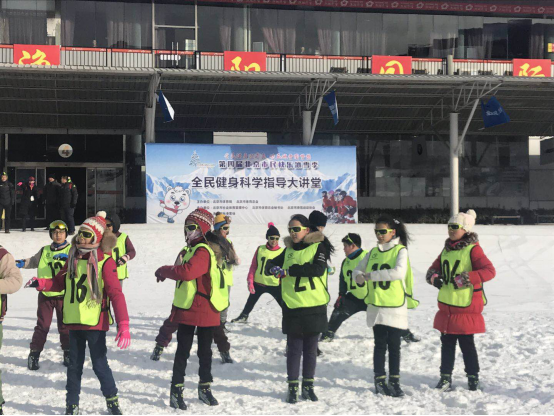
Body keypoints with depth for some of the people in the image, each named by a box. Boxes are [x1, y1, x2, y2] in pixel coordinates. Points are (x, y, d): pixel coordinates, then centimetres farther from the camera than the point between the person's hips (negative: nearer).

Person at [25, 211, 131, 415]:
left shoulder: (105, 261, -13)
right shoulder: (73, 258, 6)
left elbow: (116, 293, -18)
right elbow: (59, 282, 15)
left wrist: (123, 325, -25)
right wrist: (40, 283, -6)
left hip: (95, 322, -5)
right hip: (74, 321, 5)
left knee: (99, 363, 0)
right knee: (74, 364, 13)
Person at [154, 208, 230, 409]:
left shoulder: (204, 251, -17)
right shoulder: (188, 250, 12)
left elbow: (187, 272, -30)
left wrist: (163, 270, -17)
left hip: (205, 310, -6)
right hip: (186, 310, 6)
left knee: (205, 351, 9)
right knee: (182, 351, 5)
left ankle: (205, 388, 21)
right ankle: (176, 390, 9)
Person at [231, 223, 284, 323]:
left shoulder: (282, 252, -6)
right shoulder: (260, 249, -1)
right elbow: (253, 267, 3)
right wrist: (250, 282, -3)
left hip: (275, 285, -3)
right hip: (258, 283, 3)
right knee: (250, 303, 22)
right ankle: (244, 316, 47)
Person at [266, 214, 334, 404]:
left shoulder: (318, 247, -4)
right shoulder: (288, 251, 10)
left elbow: (318, 268, -21)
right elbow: (270, 266, 14)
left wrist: (289, 270, -20)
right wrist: (272, 268, -12)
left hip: (315, 308, -2)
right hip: (292, 308, 2)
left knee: (310, 349, 8)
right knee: (294, 349, 4)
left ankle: (308, 386, 19)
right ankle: (292, 387, 11)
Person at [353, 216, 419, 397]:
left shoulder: (400, 250, -7)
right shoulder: (373, 252, 9)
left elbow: (399, 272, -23)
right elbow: (358, 269, 12)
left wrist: (372, 275, -22)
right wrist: (359, 276, -13)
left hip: (396, 307, -3)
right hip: (376, 306, 3)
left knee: (394, 346, 6)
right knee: (380, 344, 7)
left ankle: (394, 381, 15)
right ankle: (380, 381, 13)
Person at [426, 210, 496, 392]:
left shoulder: (472, 249, -11)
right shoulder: (447, 249, 11)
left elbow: (489, 271, -22)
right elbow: (433, 269, 19)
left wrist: (463, 278, -27)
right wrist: (433, 277, -5)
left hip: (466, 308, -6)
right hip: (446, 307, 6)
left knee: (467, 344, 4)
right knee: (447, 343, 11)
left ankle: (473, 378, 19)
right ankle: (445, 377, 18)